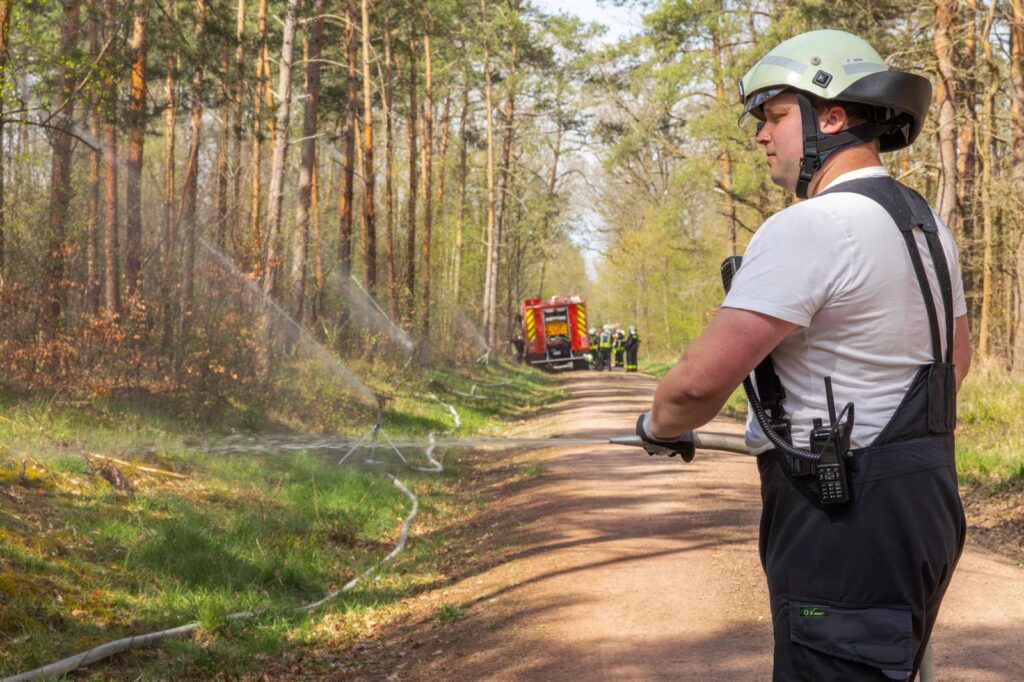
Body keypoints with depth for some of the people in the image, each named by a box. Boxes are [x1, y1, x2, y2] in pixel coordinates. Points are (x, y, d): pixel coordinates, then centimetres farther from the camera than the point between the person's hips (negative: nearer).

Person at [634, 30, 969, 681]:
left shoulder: (809, 228, -19)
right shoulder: (926, 224, 12)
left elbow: (702, 379, -21)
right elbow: (957, 357, 25)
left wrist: (659, 424, -1)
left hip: (846, 522, -10)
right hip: (925, 502, 10)